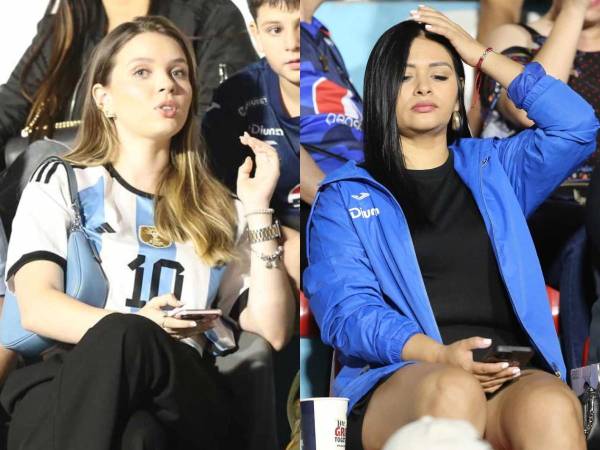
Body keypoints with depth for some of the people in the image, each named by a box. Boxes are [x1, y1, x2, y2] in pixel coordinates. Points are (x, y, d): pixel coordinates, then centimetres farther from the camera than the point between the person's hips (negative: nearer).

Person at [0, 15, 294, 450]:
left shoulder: (223, 210, 27)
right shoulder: (59, 184, 20)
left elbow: (274, 331, 14)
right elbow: (36, 306, 1)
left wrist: (259, 209, 11)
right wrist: (134, 324, -17)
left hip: (184, 394, 2)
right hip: (66, 382, -1)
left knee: (123, 341, -39)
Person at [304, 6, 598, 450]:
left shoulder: (491, 169, 27)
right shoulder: (345, 195, 17)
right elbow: (346, 309, 2)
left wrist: (482, 55, 21)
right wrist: (438, 355, -17)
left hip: (510, 376, 2)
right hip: (399, 377, -2)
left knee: (552, 407, -36)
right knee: (453, 392, -40)